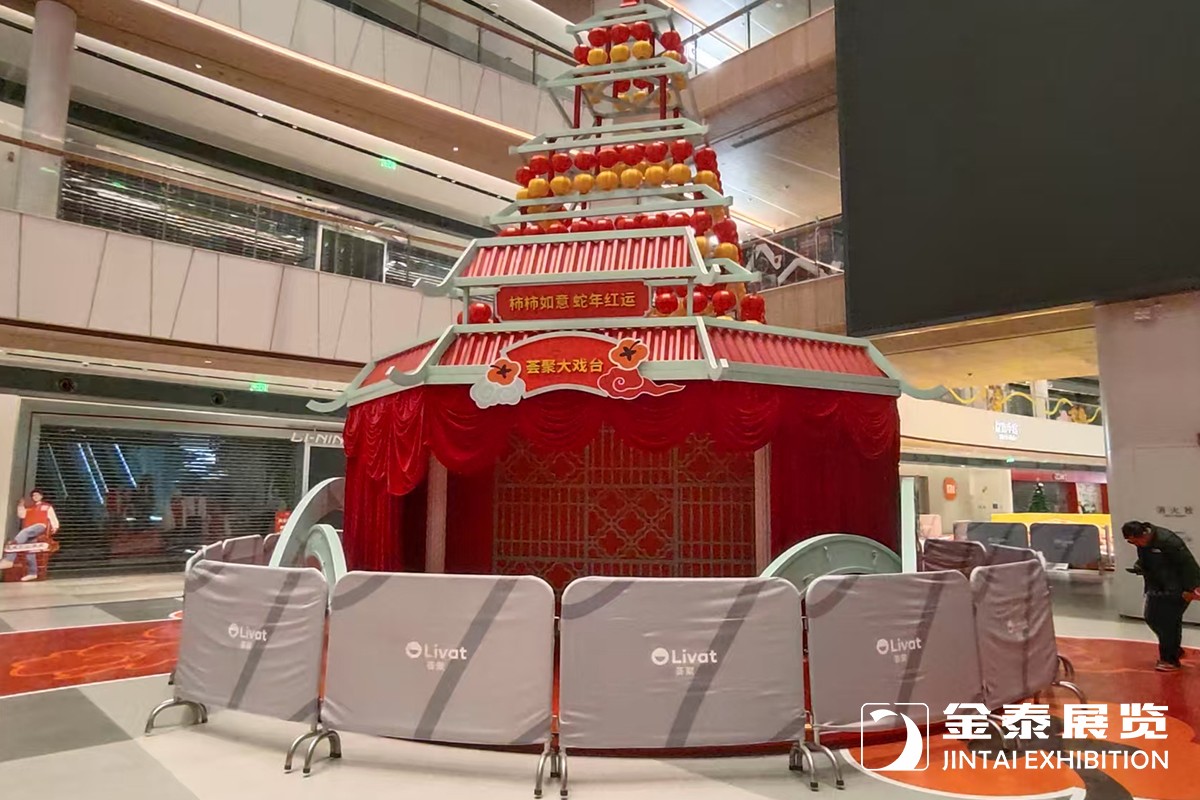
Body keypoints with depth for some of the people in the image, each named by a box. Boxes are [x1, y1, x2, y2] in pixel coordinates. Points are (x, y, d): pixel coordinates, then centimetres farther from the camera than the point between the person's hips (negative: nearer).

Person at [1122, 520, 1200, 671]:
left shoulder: (1167, 541, -27)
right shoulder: (1143, 542, -2)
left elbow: (1188, 564, -23)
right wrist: (1138, 567, -6)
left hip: (1176, 590, -8)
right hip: (1157, 587, 8)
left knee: (1169, 623, -2)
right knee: (1151, 618, 12)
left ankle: (1170, 659, 13)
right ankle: (1174, 650, 32)